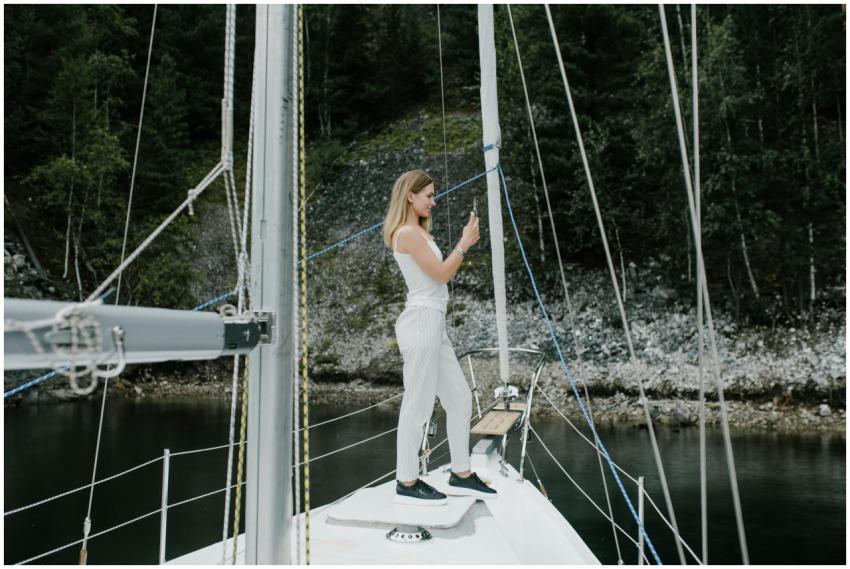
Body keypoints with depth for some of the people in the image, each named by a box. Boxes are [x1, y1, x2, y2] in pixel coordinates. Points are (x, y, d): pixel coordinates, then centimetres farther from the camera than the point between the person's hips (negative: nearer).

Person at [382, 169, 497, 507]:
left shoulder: (418, 232, 19)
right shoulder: (407, 232, -12)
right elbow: (441, 274, -11)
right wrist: (464, 243, -3)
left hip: (433, 325, 11)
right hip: (421, 322, -11)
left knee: (459, 397, 13)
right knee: (418, 405, -3)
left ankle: (461, 475, 23)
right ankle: (407, 483, 9)